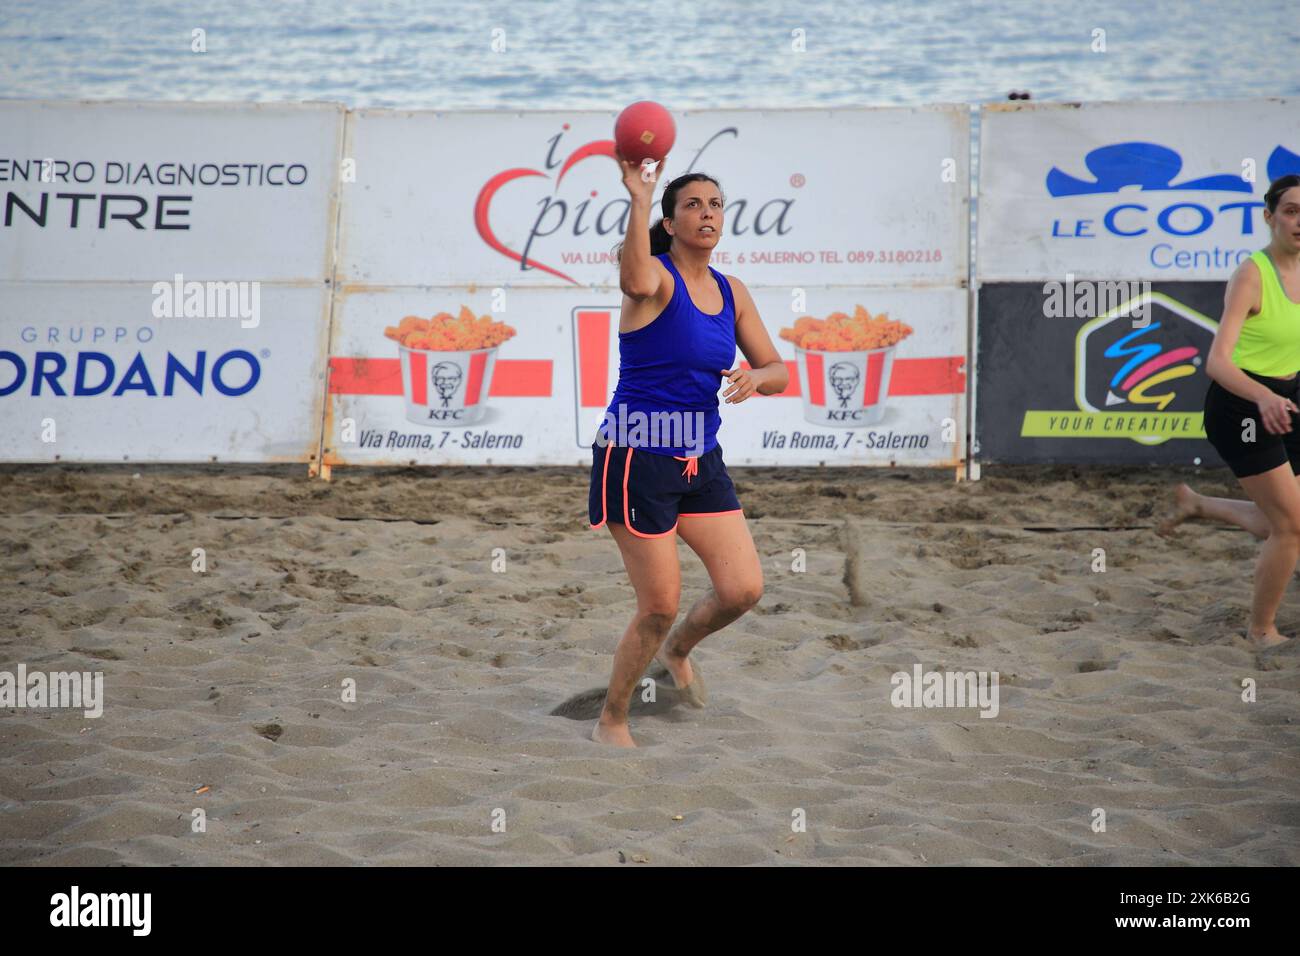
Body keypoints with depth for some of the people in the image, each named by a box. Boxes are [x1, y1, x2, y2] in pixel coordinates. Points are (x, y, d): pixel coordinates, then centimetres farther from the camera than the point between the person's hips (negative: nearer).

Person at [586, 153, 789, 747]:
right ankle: (611, 722, 16)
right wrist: (639, 200, -47)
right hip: (637, 459, -7)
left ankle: (677, 649, 32)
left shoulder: (732, 293, 10)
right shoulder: (657, 275, -12)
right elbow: (635, 283, -39)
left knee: (743, 590, -1)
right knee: (660, 605, -5)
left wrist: (757, 377, -10)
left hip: (700, 462, 7)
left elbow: (778, 373, 13)